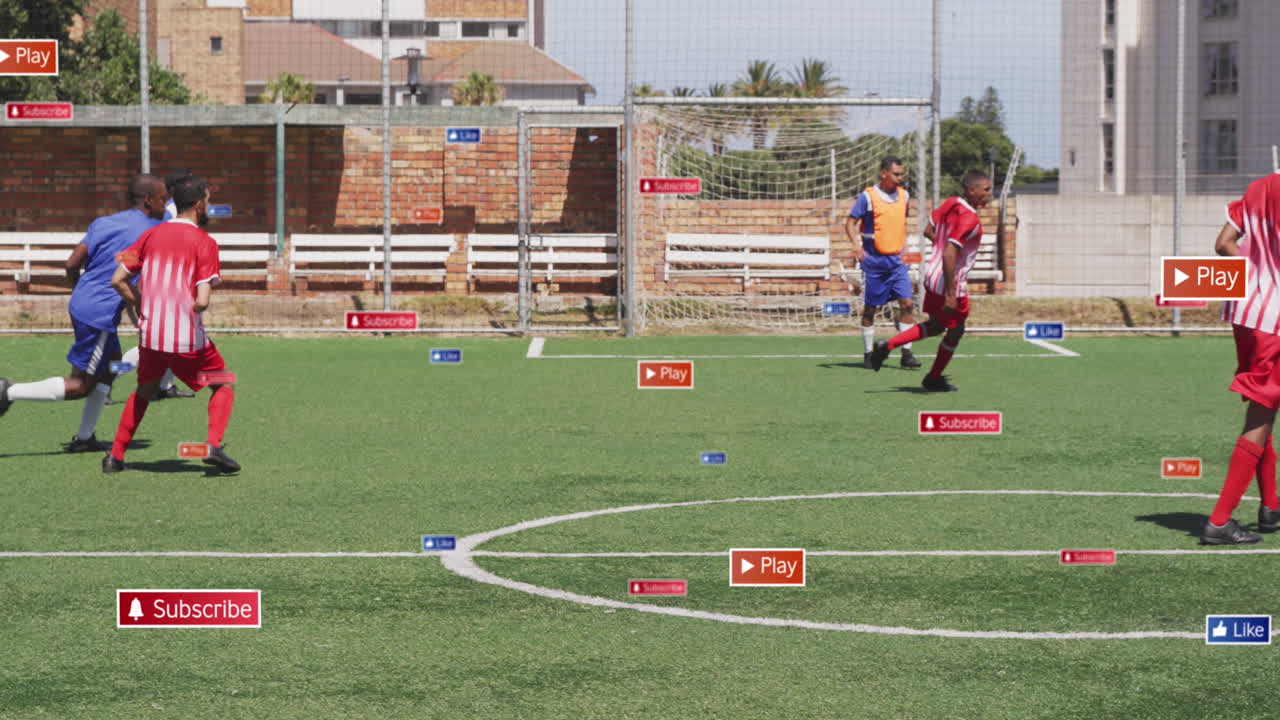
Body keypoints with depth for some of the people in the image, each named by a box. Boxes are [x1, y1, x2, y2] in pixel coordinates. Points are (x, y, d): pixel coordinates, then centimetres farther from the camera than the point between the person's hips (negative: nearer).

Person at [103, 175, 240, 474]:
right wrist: (195, 306, 8)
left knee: (144, 391, 25)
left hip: (150, 334, 4)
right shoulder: (204, 242, -7)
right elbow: (202, 301, -15)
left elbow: (118, 281, 6)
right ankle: (214, 446, -5)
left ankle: (115, 455, 21)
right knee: (223, 384, 14)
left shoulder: (151, 235, 7)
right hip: (187, 336, -4)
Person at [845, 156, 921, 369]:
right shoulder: (868, 196, -7)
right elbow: (850, 223, -7)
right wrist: (856, 244, -23)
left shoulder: (903, 195, 9)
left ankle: (906, 353, -4)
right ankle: (868, 353, 15)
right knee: (870, 308, 3)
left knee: (906, 303, -7)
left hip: (896, 259, 4)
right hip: (874, 260, -4)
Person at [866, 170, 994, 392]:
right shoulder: (969, 219, -24)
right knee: (955, 331, 12)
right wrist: (951, 294, -28)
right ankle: (934, 379, 26)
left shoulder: (951, 204, 3)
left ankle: (887, 345, 15)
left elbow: (928, 231, 15)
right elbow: (949, 254, -30)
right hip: (950, 283, -9)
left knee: (935, 325, 24)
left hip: (933, 276, 9)